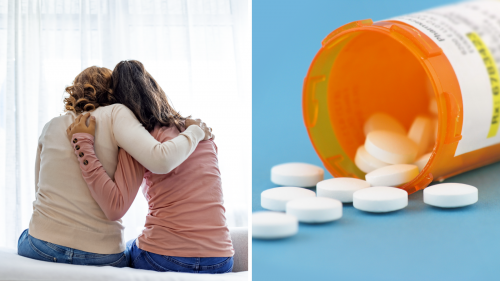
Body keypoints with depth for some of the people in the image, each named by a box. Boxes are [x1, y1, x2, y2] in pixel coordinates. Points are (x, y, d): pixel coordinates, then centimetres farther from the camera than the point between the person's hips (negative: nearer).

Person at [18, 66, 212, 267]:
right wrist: (195, 131, -3)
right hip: (101, 255, -3)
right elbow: (160, 161, -19)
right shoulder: (115, 113, -3)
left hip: (42, 248, 4)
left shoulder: (51, 127, 11)